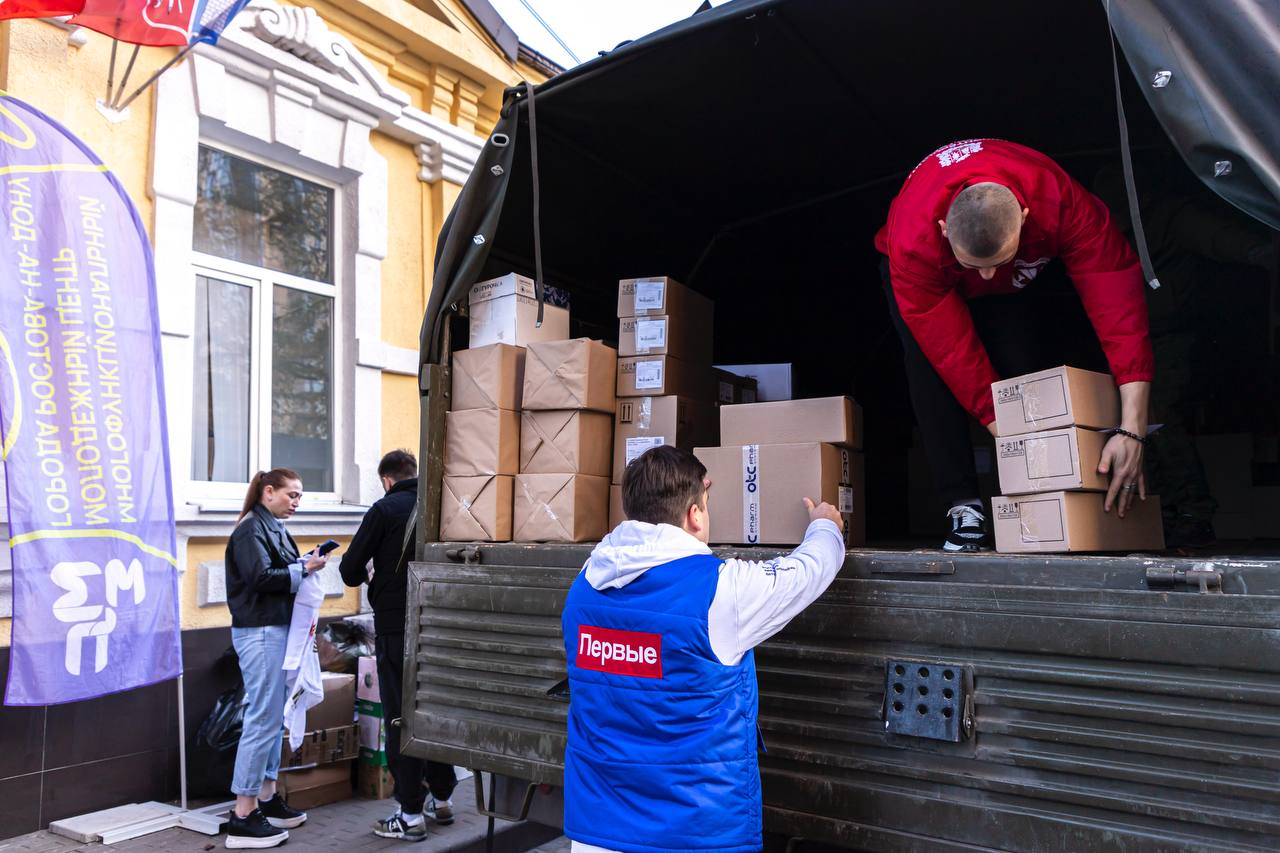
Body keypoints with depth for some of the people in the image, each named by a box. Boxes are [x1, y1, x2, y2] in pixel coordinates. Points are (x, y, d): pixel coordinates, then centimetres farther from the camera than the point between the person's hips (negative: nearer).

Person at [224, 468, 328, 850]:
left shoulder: (273, 528, 15)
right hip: (260, 632, -10)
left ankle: (267, 798, 24)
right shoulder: (251, 528, -12)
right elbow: (261, 577, -21)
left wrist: (305, 564, -1)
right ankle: (243, 816, -1)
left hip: (277, 630, 10)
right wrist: (303, 568, -14)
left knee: (274, 717, 14)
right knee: (263, 718, -7)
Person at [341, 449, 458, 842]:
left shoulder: (386, 509, -10)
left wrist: (369, 576, 14)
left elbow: (350, 571, -7)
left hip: (396, 628, -5)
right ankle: (443, 799, 28)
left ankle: (411, 815, 8)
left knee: (400, 718, 3)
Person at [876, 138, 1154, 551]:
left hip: (1019, 279, 2)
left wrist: (1132, 431, -47)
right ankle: (963, 507, -23)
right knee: (930, 361, -28)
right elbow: (955, 352, -39)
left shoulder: (1062, 202, -41)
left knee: (1029, 361, -20)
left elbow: (1119, 303, -42)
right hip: (935, 274, -1)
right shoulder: (913, 242, -43)